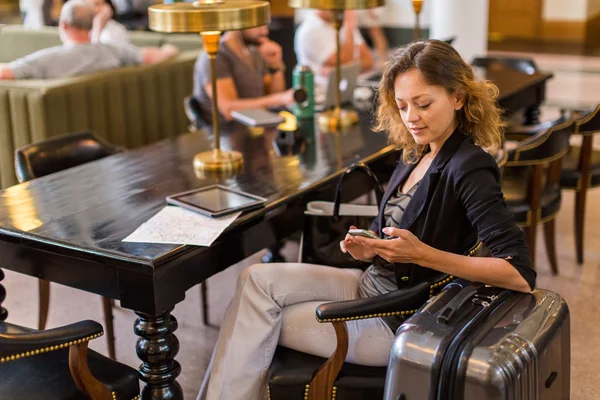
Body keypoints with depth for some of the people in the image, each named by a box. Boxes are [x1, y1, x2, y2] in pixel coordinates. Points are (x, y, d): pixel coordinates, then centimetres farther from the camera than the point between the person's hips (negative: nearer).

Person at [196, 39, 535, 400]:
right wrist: (369, 247, -7)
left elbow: (521, 274, -27)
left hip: (402, 321, -7)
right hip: (374, 285, 8)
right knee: (258, 280, -8)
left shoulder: (469, 168, -19)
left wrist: (423, 254, -29)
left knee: (259, 327, -8)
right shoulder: (416, 156, 6)